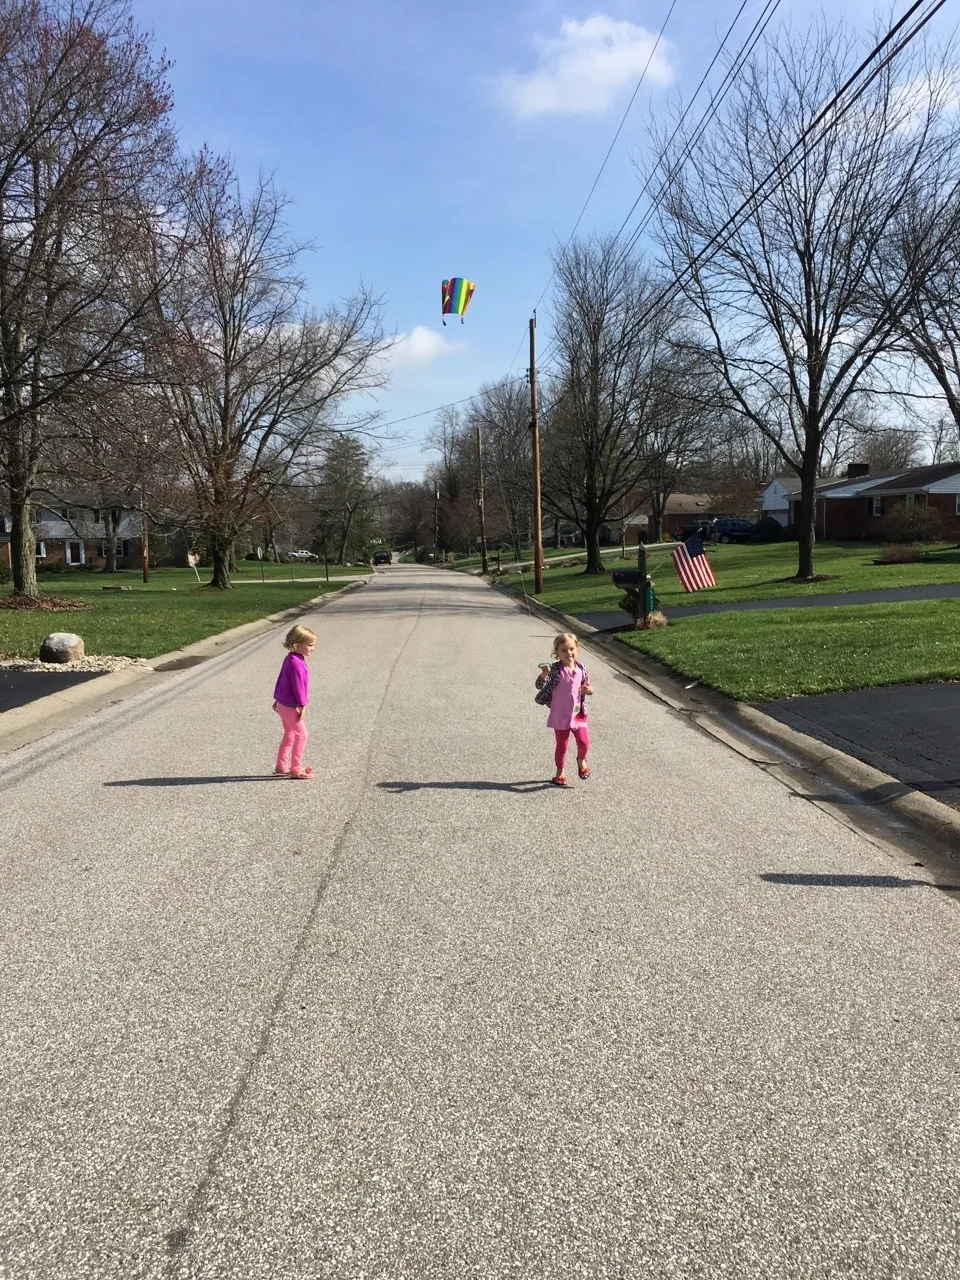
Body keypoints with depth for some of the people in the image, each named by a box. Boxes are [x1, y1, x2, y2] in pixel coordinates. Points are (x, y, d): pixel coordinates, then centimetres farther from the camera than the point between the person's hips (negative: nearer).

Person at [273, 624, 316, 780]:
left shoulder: (290, 659, 9)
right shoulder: (296, 663, -24)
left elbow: (280, 679, 18)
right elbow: (298, 685, -23)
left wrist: (278, 698, 25)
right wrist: (302, 705, -19)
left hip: (283, 704, 10)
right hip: (290, 707, -10)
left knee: (289, 735, 19)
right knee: (301, 735, -3)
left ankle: (281, 767, 26)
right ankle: (296, 769, 3)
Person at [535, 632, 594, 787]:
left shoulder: (581, 668, -2)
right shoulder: (555, 669, -16)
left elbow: (588, 686, 12)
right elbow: (539, 685, -23)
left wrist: (589, 689, -12)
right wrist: (544, 674, -43)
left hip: (577, 714, 3)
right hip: (560, 716, -3)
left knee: (584, 742, 1)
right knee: (562, 745, 8)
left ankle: (581, 760, 34)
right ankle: (560, 772, 27)